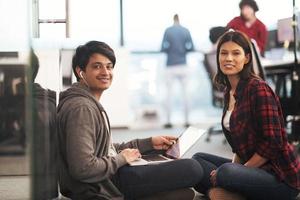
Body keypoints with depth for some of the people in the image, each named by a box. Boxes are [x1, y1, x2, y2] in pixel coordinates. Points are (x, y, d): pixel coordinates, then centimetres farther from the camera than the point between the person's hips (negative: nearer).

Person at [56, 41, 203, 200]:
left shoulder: (89, 103, 13)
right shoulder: (81, 108, -21)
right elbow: (83, 169, -30)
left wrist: (149, 143, 15)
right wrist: (121, 160, -14)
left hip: (106, 178, 11)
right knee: (192, 169, -14)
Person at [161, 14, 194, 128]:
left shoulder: (168, 31, -5)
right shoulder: (186, 31, 0)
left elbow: (164, 48, -9)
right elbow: (190, 48, -3)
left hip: (171, 66, -2)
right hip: (183, 65, 2)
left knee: (168, 93, 4)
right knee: (185, 93, 8)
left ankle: (168, 121, 2)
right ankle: (186, 120, 9)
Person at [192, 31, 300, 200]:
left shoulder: (258, 89, -16)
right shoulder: (229, 92, 10)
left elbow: (273, 143, -19)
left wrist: (232, 171, -15)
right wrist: (234, 165, -2)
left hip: (280, 178, -9)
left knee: (225, 172, -33)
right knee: (198, 159, 7)